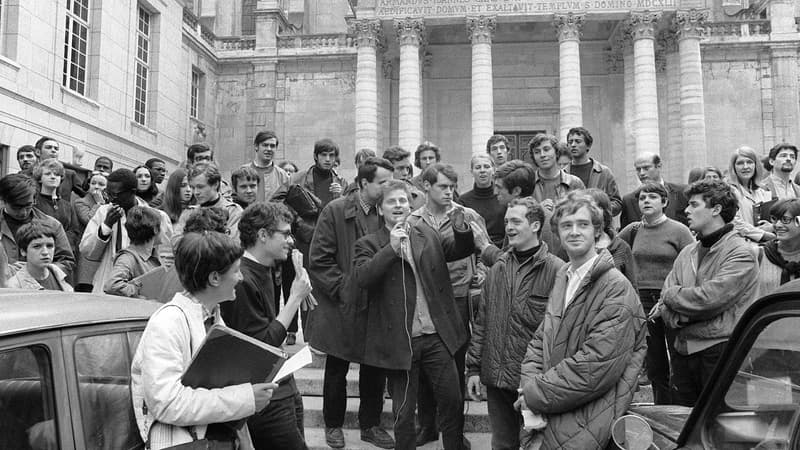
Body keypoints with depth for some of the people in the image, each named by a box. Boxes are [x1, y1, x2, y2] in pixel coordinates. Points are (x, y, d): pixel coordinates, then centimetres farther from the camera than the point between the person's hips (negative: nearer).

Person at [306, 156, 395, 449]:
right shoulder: (335, 211, -9)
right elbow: (319, 262, -10)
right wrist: (344, 288, -15)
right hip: (342, 307, -2)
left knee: (375, 370, 11)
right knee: (336, 370, 12)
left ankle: (370, 424, 29)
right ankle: (333, 425, 30)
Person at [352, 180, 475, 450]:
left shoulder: (428, 235, 10)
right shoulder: (368, 245, -2)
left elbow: (460, 251, 7)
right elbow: (361, 278, -18)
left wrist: (461, 229, -13)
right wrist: (391, 248, -24)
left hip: (437, 337, 3)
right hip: (400, 343, -3)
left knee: (453, 402, 13)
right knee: (403, 413, 10)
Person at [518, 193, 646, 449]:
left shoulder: (617, 288, -15)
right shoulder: (562, 278, 8)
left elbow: (596, 367, -23)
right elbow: (540, 341, 8)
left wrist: (535, 396, -17)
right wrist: (529, 386, -10)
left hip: (583, 426, -6)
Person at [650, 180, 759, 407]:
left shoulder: (742, 253, -8)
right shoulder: (687, 252, 13)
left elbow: (708, 299, -20)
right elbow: (666, 305, 7)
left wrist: (672, 295, -5)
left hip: (719, 352, -6)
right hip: (682, 351, 6)